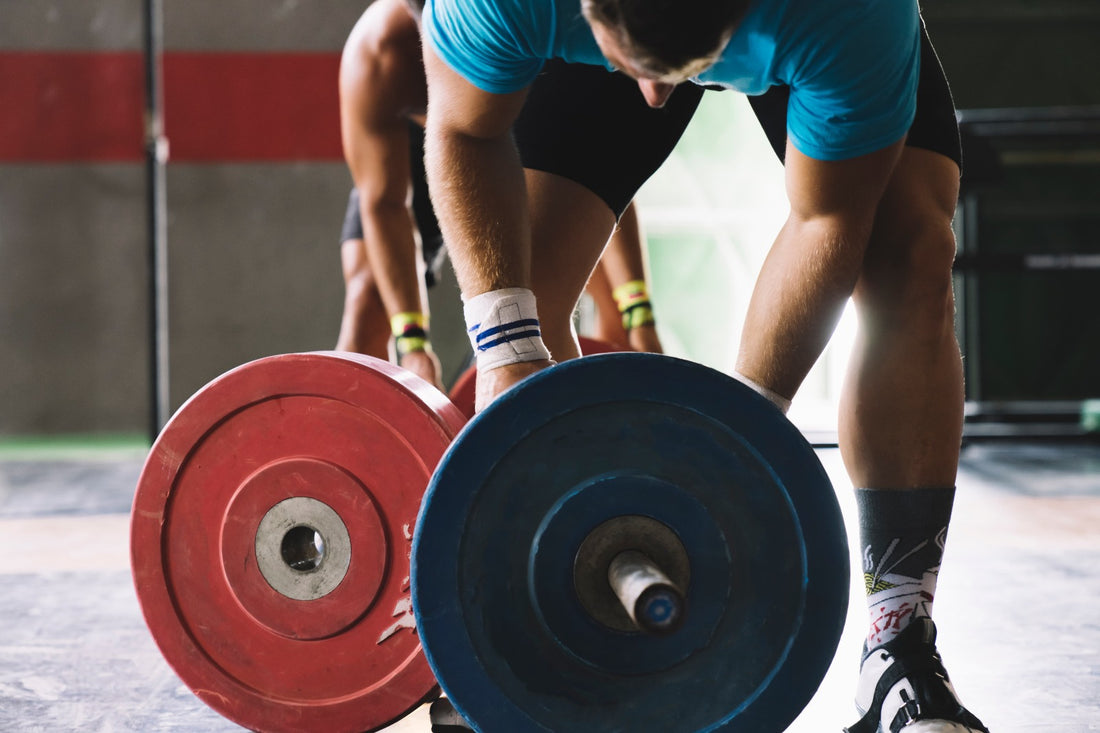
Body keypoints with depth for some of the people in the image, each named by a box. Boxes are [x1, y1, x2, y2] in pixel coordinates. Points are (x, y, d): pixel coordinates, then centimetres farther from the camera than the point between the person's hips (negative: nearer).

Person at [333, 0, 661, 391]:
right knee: (370, 296, -21)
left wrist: (639, 315, -43)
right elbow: (383, 204, -36)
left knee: (615, 297, -11)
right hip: (417, 142, -1)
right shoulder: (375, 52, -41)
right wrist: (412, 341, -43)